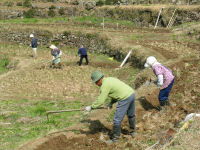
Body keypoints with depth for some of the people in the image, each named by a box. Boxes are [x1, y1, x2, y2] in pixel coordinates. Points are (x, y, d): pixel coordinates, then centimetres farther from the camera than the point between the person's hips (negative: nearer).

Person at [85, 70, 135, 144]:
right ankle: (132, 132, 47)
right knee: (131, 115, 28)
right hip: (131, 94, 10)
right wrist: (111, 103, 13)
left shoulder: (105, 85, -11)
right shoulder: (110, 79, 18)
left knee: (117, 120, 2)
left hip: (125, 99, -10)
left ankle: (115, 138, 13)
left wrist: (91, 107, -1)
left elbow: (100, 101, -12)